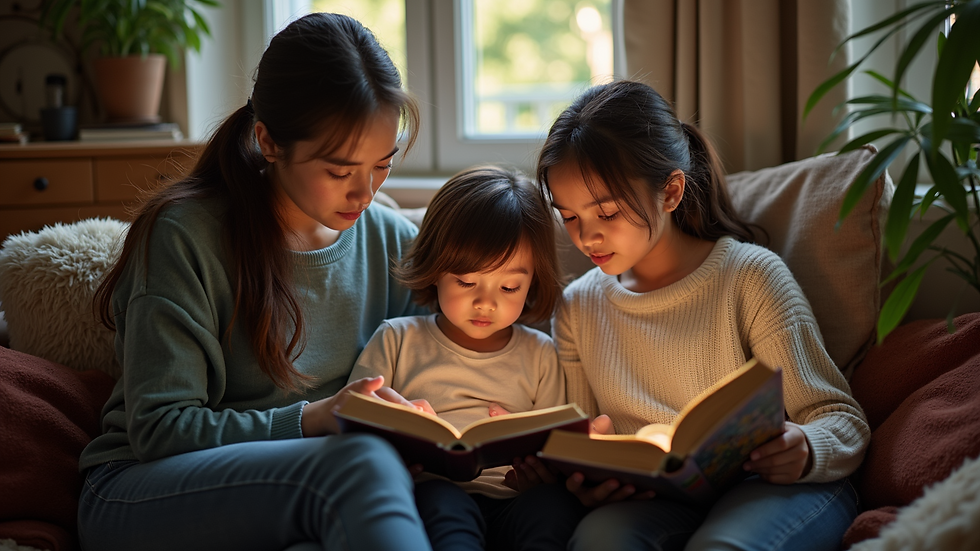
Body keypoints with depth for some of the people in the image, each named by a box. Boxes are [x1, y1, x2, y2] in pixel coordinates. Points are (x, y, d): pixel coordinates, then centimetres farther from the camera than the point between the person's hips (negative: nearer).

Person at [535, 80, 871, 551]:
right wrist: (583, 483, -11)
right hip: (652, 500, 2)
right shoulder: (577, 308, 11)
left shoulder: (750, 277, -3)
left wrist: (805, 451, -27)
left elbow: (845, 422, -2)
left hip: (771, 489, -1)